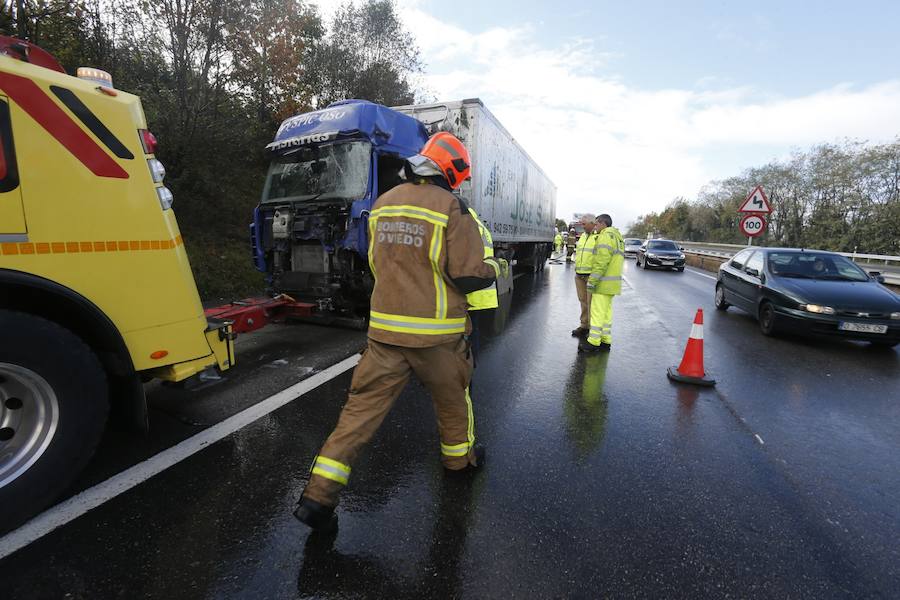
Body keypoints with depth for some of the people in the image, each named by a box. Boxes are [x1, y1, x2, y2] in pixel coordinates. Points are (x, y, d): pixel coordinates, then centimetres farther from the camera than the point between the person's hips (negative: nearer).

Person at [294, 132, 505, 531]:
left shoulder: (382, 204, 9)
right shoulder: (451, 208, -10)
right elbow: (467, 276, -13)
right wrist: (495, 267, 8)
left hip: (385, 329, 4)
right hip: (436, 333, -4)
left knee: (363, 406, 9)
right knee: (452, 398, 21)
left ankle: (319, 495, 9)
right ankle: (459, 459, 44)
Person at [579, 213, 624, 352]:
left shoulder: (605, 236, -13)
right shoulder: (618, 237, 20)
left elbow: (601, 262, -22)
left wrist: (592, 281, -21)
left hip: (604, 282, -10)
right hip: (612, 282, 10)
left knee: (597, 311, -6)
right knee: (606, 311, 12)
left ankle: (593, 342, -1)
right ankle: (605, 341, 17)